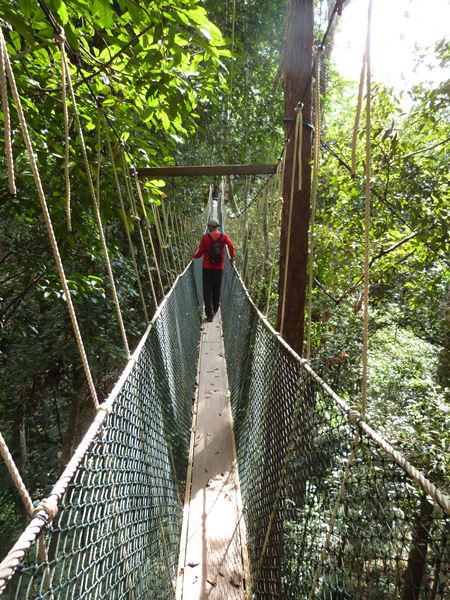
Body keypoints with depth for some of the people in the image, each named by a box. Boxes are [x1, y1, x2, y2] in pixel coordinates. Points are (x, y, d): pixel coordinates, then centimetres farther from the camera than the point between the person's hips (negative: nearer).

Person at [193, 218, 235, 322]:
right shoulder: (224, 236, -1)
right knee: (216, 290, 16)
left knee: (207, 291, 2)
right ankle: (214, 311, 29)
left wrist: (194, 256, 17)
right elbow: (231, 245, -18)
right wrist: (232, 257, -5)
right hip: (219, 268, 2)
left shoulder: (205, 237, -4)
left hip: (207, 267, -2)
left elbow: (200, 253, -3)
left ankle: (209, 314, -3)